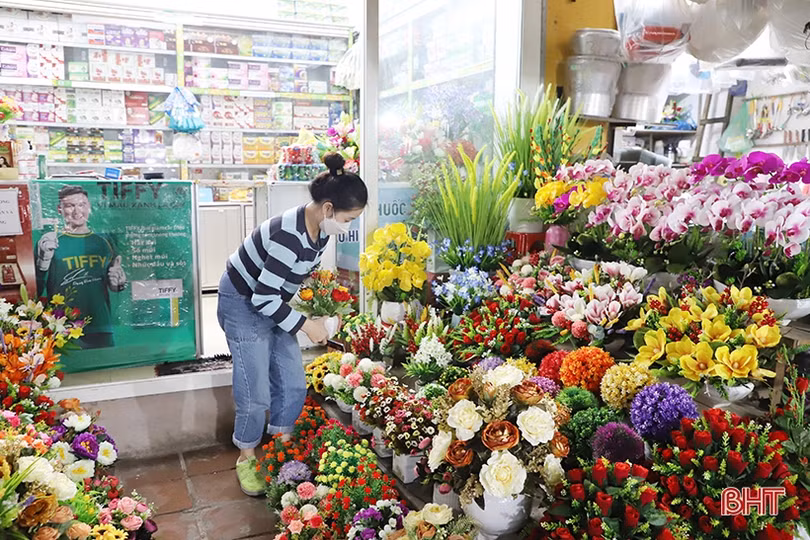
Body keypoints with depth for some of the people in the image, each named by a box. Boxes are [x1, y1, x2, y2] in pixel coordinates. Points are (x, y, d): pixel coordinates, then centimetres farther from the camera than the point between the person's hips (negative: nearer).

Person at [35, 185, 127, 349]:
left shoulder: (102, 243, 9)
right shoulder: (49, 243, -1)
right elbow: (36, 291, -6)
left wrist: (119, 283, -2)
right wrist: (43, 260, -19)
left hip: (102, 331, 4)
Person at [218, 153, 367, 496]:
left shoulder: (319, 229, -7)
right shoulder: (290, 235, -34)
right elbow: (263, 298, -30)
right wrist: (306, 326, -21)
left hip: (271, 303, 8)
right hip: (243, 304, -8)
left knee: (293, 385, 9)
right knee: (256, 393, -2)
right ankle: (247, 458, 22)